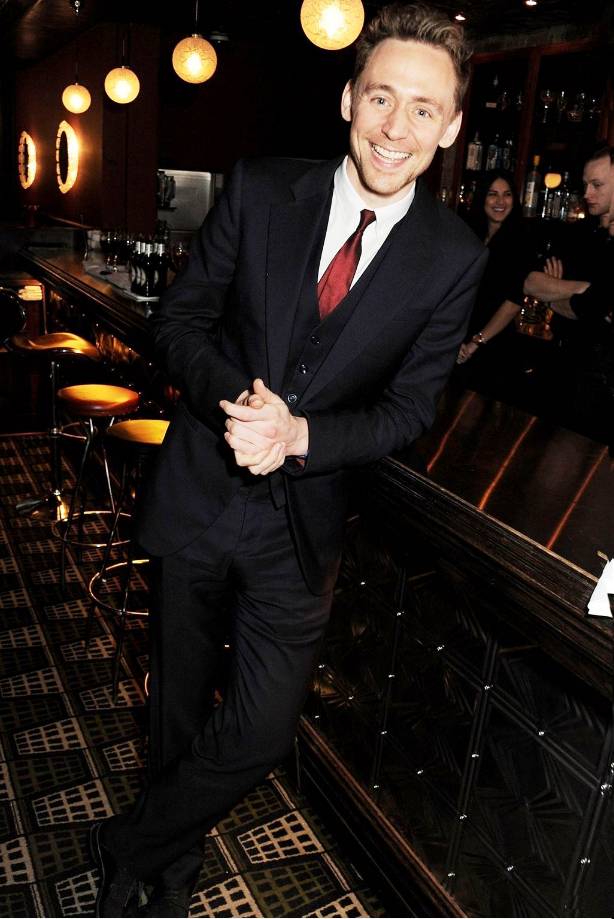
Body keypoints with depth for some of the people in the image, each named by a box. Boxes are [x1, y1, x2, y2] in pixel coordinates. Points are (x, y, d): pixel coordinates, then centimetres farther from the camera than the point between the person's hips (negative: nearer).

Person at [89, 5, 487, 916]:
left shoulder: (454, 256, -6)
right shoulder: (260, 191, -6)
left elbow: (409, 407, -4)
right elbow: (180, 318, 0)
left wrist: (300, 434, -20)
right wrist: (233, 397, -21)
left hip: (303, 517, 0)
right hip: (199, 491, 1)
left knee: (261, 729, 0)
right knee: (181, 702, 18)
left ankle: (129, 843, 34)